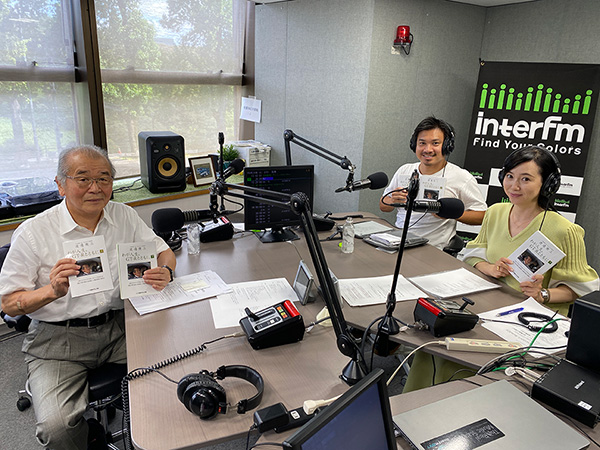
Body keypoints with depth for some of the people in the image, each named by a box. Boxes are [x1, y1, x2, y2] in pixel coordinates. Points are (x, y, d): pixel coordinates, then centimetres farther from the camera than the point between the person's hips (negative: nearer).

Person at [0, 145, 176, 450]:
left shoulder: (124, 215, 3)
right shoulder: (32, 233, -8)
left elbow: (162, 250, 10)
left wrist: (165, 272, -13)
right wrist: (52, 291, -24)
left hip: (119, 325, 3)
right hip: (58, 336, -2)